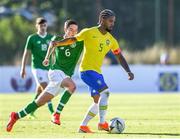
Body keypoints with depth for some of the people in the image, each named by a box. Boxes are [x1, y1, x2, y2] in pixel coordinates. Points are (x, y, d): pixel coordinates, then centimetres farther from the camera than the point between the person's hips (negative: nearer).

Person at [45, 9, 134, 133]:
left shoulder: (111, 40, 8)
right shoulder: (89, 32, -7)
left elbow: (120, 57, 13)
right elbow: (73, 39, 2)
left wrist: (128, 71, 1)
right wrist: (58, 43, -12)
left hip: (97, 72, 8)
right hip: (87, 70, -8)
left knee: (98, 101, 9)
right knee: (105, 92, -21)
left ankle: (83, 126, 19)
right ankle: (102, 123, -18)